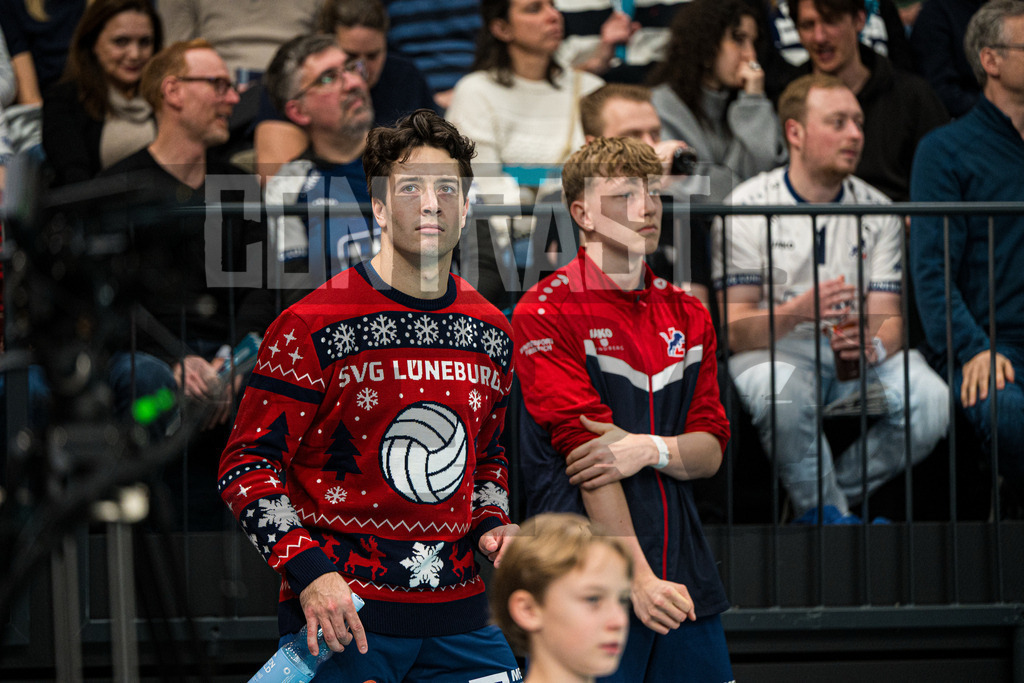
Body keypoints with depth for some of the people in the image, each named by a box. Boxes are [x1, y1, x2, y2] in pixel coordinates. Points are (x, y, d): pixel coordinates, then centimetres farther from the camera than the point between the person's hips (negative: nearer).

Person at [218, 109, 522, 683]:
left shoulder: (492, 333, 10)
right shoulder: (314, 327, -8)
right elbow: (246, 466, -8)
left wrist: (491, 524, 6)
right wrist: (309, 572, -19)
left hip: (460, 614, 5)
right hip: (343, 613, -5)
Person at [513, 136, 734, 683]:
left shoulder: (687, 316, 15)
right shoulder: (548, 314, -5)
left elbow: (709, 451, 10)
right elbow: (583, 448, -13)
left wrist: (652, 449, -13)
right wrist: (638, 575, -19)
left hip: (685, 576, 6)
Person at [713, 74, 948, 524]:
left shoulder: (877, 212, 7)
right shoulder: (746, 209, -6)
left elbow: (889, 319, 2)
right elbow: (735, 331, -12)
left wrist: (872, 346, -23)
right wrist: (796, 312, -33)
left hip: (860, 357, 4)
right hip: (775, 351, -4)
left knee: (930, 401, -25)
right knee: (781, 394, -39)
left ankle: (817, 504, -7)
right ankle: (832, 516, -17)